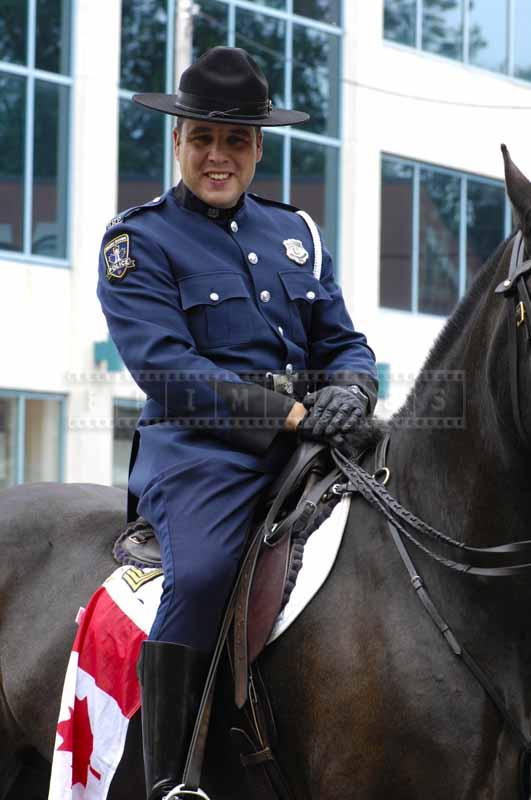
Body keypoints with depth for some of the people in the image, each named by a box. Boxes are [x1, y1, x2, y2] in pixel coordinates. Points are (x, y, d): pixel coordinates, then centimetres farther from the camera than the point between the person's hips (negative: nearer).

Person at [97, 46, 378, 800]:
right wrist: (289, 412, -19)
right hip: (202, 447, -6)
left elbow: (345, 343, 18)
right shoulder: (139, 242, 2)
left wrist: (350, 390, -8)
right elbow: (165, 368, -10)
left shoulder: (294, 233, 20)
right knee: (199, 575, -33)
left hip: (308, 439, 6)